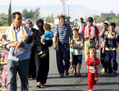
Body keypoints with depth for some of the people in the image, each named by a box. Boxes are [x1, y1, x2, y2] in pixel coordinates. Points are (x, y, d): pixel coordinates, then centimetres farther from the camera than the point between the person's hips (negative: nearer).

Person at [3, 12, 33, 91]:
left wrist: (23, 45, -20)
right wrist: (11, 44, -15)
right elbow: (4, 45, 7)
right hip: (12, 58, 0)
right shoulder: (8, 31, 8)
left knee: (24, 80, 12)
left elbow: (31, 42, 1)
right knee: (11, 81, -9)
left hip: (24, 58, 1)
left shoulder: (26, 29, 6)